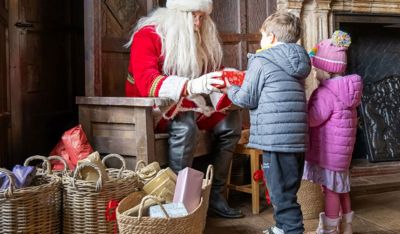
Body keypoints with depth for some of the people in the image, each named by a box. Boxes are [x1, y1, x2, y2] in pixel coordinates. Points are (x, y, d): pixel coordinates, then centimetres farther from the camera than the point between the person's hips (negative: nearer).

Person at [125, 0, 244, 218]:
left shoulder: (201, 40, 5)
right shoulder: (148, 35, -15)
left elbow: (216, 72, 11)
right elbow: (146, 83, -30)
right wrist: (192, 86, -45)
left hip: (185, 106, 7)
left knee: (231, 118, -10)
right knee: (185, 124, -35)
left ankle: (215, 193, -10)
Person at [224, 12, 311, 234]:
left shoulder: (261, 61, -7)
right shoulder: (298, 63, 15)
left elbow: (247, 99, -4)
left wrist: (231, 89, 16)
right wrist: (244, 81, 25)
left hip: (276, 138, -8)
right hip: (297, 137, 8)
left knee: (282, 194, -3)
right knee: (287, 191, 20)